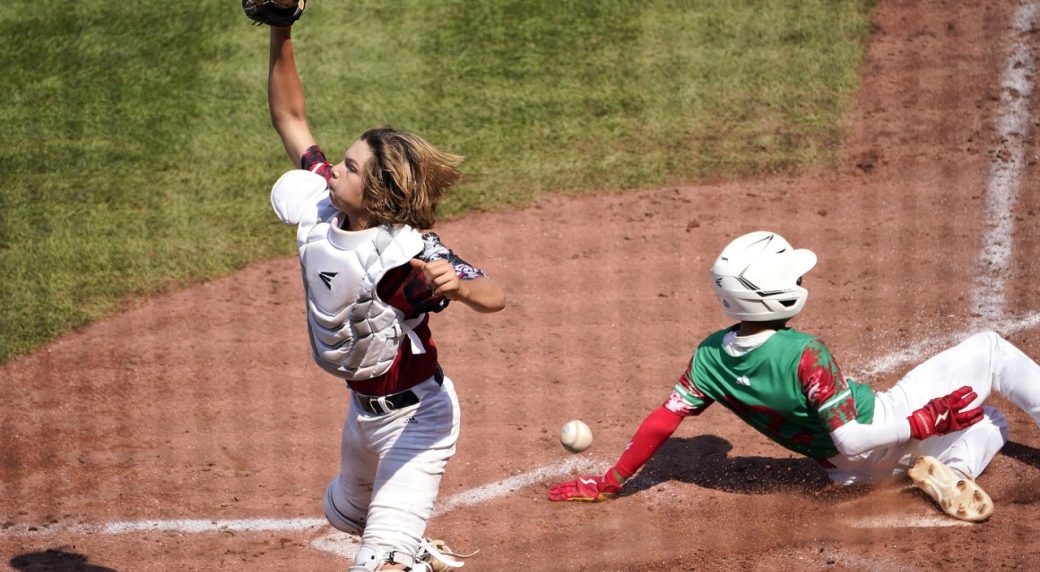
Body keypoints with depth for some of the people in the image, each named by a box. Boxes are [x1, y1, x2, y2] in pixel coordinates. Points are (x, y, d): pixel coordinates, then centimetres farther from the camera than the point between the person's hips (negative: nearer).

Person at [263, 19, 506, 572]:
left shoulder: (407, 252, -30)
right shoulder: (319, 209, -10)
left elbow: (495, 297, -43)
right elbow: (289, 116, -3)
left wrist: (456, 285, -66)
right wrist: (280, 33, -14)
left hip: (417, 415, -8)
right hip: (363, 407, 8)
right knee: (346, 512, 33)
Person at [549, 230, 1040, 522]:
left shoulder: (710, 357, -14)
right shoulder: (804, 354, -31)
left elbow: (662, 422, -13)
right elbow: (853, 437, -32)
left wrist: (609, 484, -4)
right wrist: (930, 418, -24)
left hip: (850, 469, 7)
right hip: (889, 425, -7)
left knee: (989, 422, 25)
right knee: (990, 350, 7)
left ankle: (937, 468, -2)